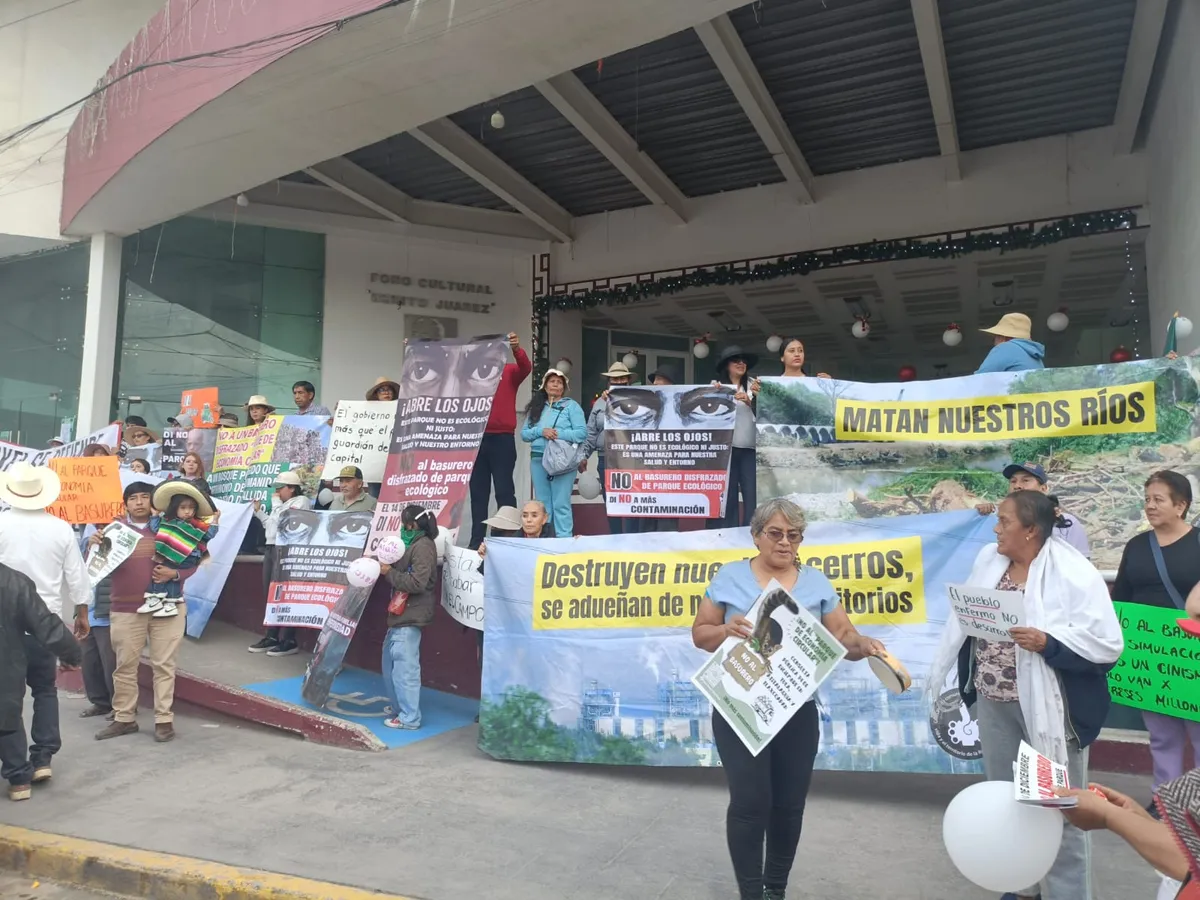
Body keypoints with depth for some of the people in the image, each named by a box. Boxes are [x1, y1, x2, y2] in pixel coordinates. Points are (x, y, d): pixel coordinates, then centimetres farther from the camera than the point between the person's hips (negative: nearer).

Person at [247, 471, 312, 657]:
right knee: (270, 594, 9)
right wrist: (259, 511, 17)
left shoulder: (301, 501, -5)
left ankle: (289, 641, -8)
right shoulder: (281, 503, 22)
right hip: (271, 549, 9)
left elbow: (281, 521, -16)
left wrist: (276, 503, -4)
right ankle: (271, 636, 16)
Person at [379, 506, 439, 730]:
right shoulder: (414, 544, 16)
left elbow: (417, 583, -22)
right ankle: (400, 707, 34)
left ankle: (409, 718, 1)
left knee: (405, 667, -6)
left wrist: (389, 572, -15)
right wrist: (387, 566, 3)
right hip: (403, 613, 11)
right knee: (391, 661, 21)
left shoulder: (422, 547, -15)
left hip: (410, 616, -11)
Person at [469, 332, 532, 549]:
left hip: (501, 439, -3)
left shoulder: (510, 371, 4)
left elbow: (526, 367, -15)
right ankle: (477, 540, 12)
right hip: (476, 439, 3)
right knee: (477, 492, 7)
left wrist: (517, 349, -35)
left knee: (504, 492, -1)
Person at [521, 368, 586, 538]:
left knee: (561, 504, -6)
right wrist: (541, 431, -9)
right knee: (542, 504, 8)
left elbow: (582, 433, -6)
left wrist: (559, 434, -17)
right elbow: (524, 434, 9)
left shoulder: (571, 406, 3)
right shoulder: (535, 407, 15)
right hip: (538, 460, 4)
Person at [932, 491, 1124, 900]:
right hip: (994, 702, 6)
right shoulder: (989, 559, 1)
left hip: (1049, 707, -6)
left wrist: (1047, 642, -28)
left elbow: (1107, 644, -17)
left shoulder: (1073, 573, -17)